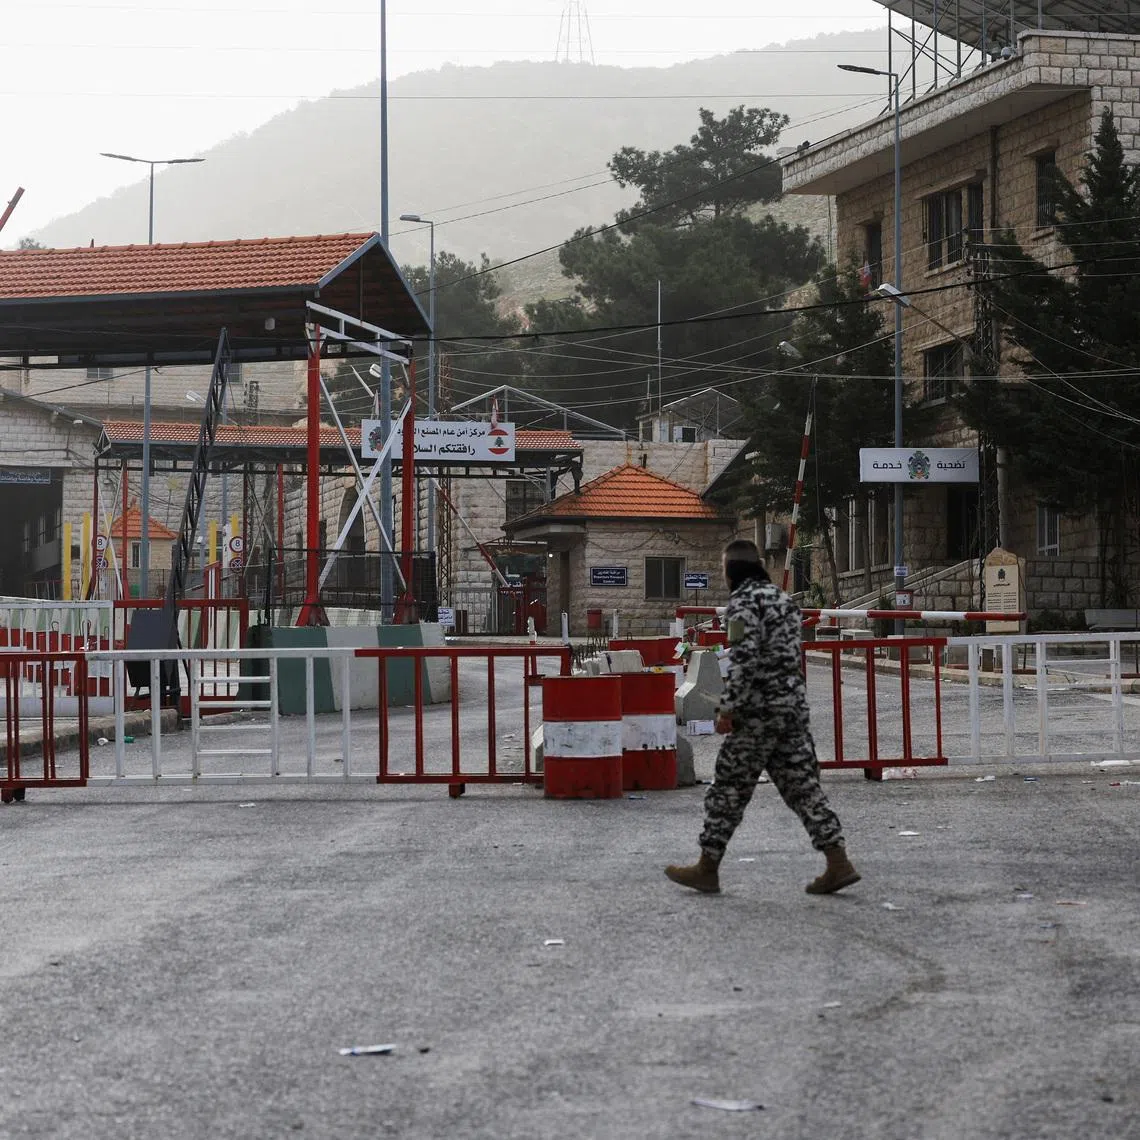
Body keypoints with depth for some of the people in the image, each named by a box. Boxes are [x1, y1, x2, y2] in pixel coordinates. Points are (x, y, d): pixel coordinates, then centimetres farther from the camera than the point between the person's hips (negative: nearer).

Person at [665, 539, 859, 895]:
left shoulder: (744, 601, -10)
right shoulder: (782, 597, 17)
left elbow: (745, 657, -21)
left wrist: (728, 707, -19)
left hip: (759, 709, -8)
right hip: (795, 704, 8)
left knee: (730, 786, 2)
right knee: (801, 785, 7)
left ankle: (707, 869, 9)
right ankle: (838, 863, -1)